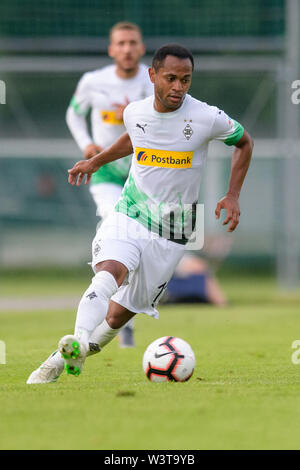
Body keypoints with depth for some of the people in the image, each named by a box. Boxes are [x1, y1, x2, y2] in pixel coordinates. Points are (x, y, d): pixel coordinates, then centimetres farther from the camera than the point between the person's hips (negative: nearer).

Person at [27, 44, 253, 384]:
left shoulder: (208, 119, -11)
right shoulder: (135, 113, -1)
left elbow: (244, 142, 7)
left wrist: (233, 196, 0)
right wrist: (96, 161, 24)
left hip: (171, 232, 0)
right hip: (128, 215, 0)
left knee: (119, 315, 1)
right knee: (112, 271, -32)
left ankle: (73, 358, 24)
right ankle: (77, 340, -50)